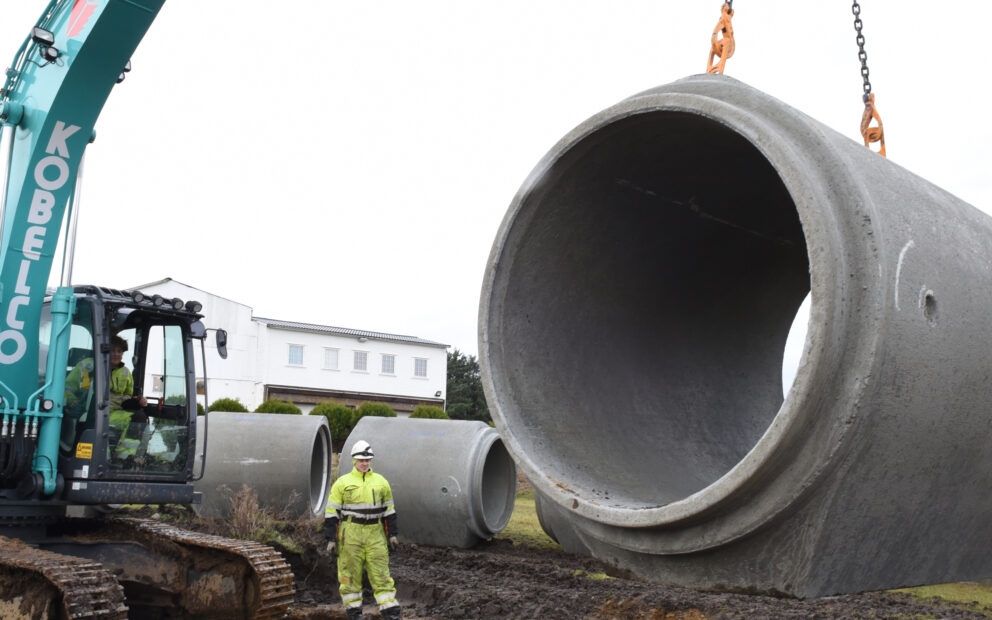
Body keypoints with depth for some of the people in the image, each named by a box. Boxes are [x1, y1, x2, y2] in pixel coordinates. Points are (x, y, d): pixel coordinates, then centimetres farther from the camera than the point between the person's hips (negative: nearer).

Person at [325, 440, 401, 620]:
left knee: (381, 573, 2)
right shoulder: (342, 483, 0)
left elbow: (389, 510, 15)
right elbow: (331, 512, 0)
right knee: (350, 574, 4)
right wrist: (331, 539, -5)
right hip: (350, 534, -2)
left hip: (375, 534, 2)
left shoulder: (381, 482, 9)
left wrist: (392, 534, 10)